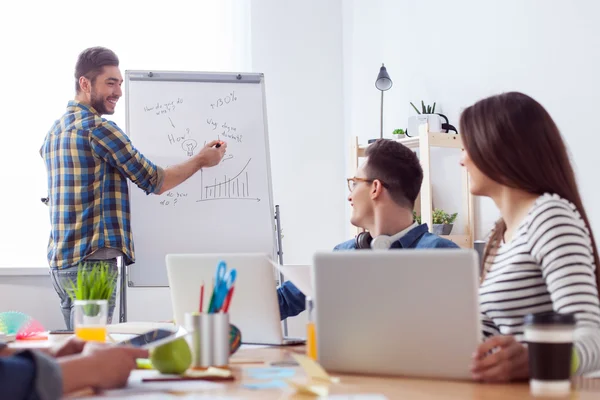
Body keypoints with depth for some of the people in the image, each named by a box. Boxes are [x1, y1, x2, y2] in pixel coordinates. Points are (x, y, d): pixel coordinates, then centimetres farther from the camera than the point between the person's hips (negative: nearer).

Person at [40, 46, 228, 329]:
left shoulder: (54, 132, 15)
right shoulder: (98, 128, -11)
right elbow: (155, 182, -6)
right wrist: (200, 160, 7)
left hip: (59, 261, 9)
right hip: (92, 260, -9)